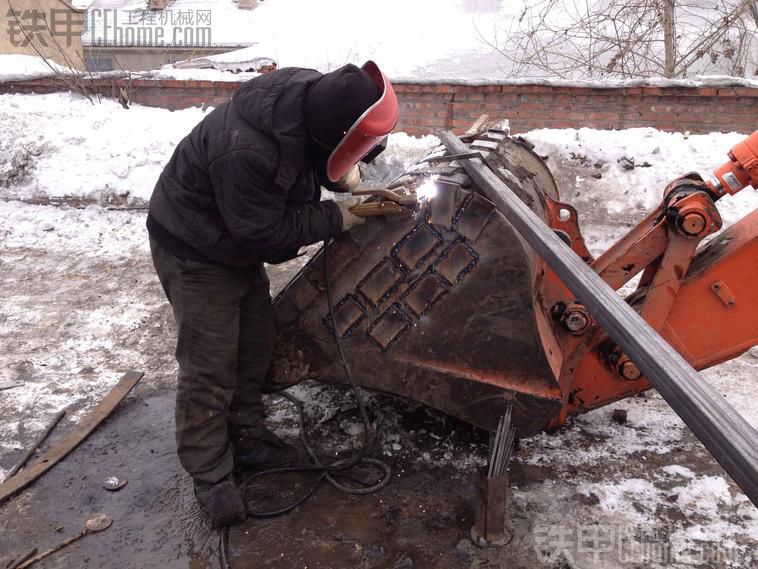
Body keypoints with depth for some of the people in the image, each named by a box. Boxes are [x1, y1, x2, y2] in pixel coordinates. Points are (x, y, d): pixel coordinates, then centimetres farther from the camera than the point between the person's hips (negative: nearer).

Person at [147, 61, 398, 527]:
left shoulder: (311, 92, -16)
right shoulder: (245, 152, -40)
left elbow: (308, 152, 6)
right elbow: (263, 233, -28)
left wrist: (339, 173, -14)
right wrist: (333, 219, -20)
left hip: (239, 239, 8)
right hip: (195, 250, -8)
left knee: (257, 342, 15)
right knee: (211, 365, -2)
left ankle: (247, 439, 34)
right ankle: (211, 476, 17)